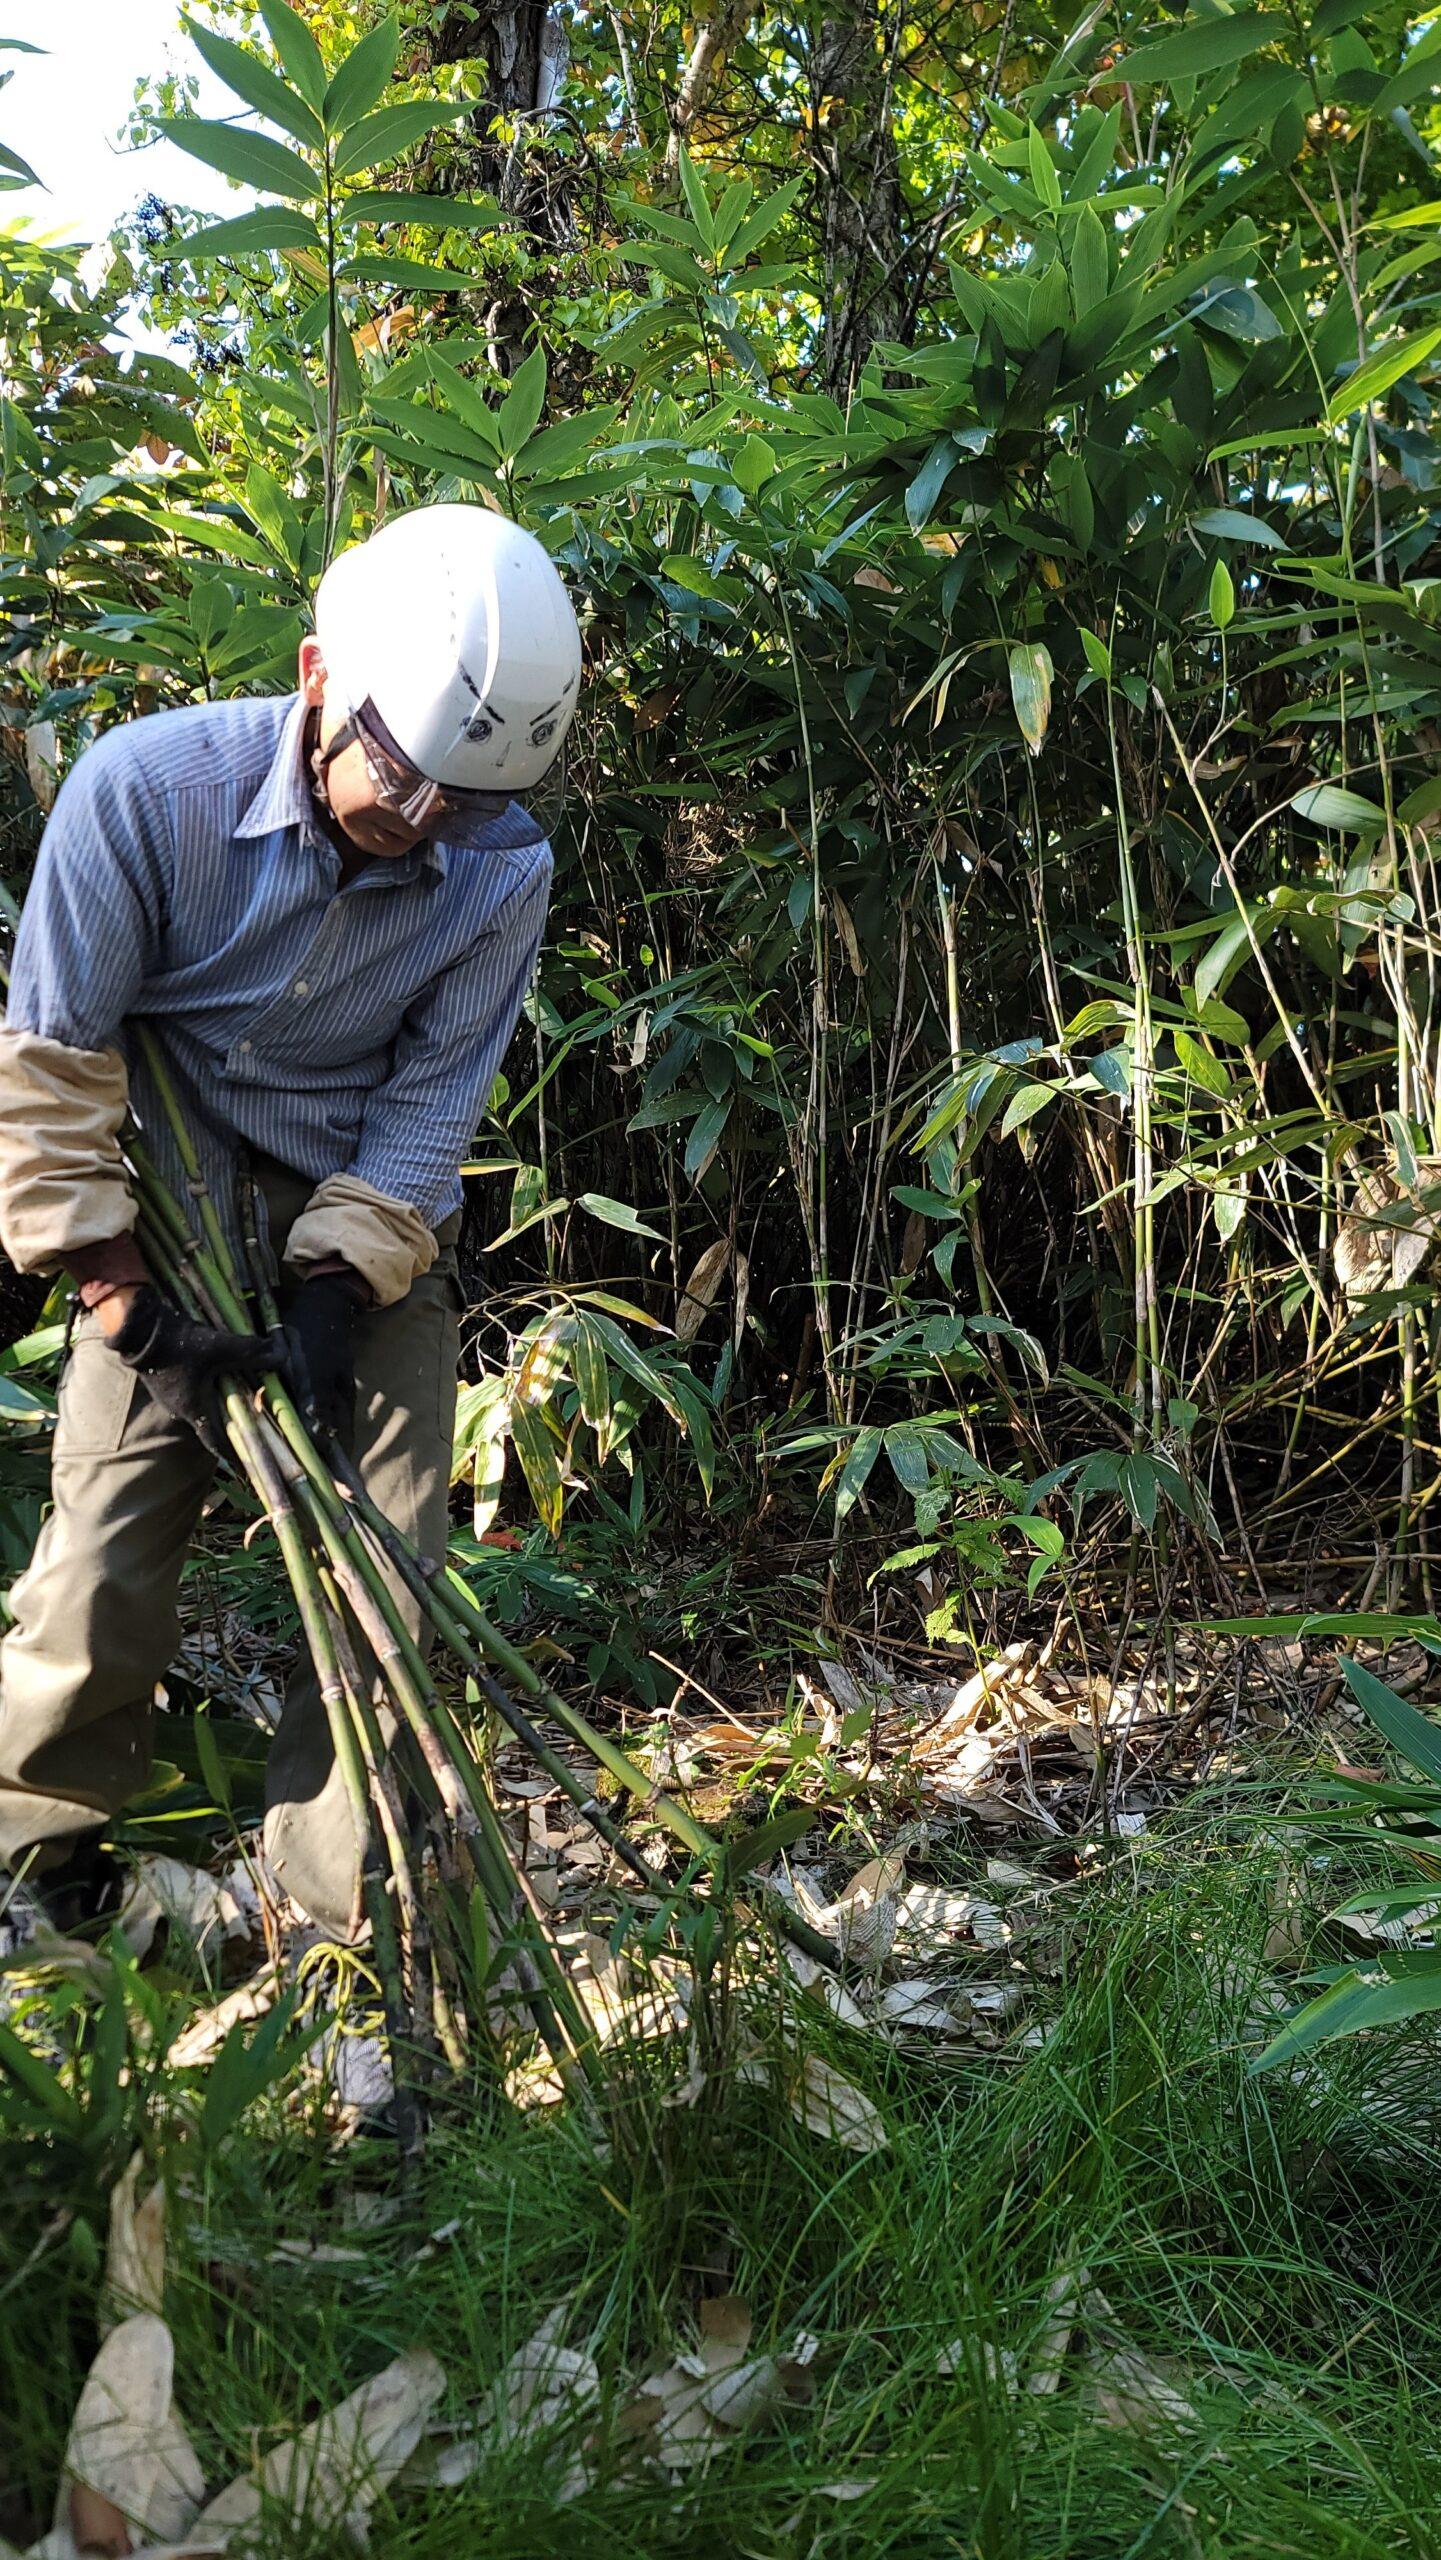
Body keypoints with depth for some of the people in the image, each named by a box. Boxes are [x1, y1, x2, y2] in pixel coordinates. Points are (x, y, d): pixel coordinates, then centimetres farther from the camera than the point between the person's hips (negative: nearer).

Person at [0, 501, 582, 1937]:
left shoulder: (504, 868, -17)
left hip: (373, 1228, 1)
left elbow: (431, 1100, -9)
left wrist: (339, 1284, -18)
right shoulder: (147, 789, -21)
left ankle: (340, 1914, 13)